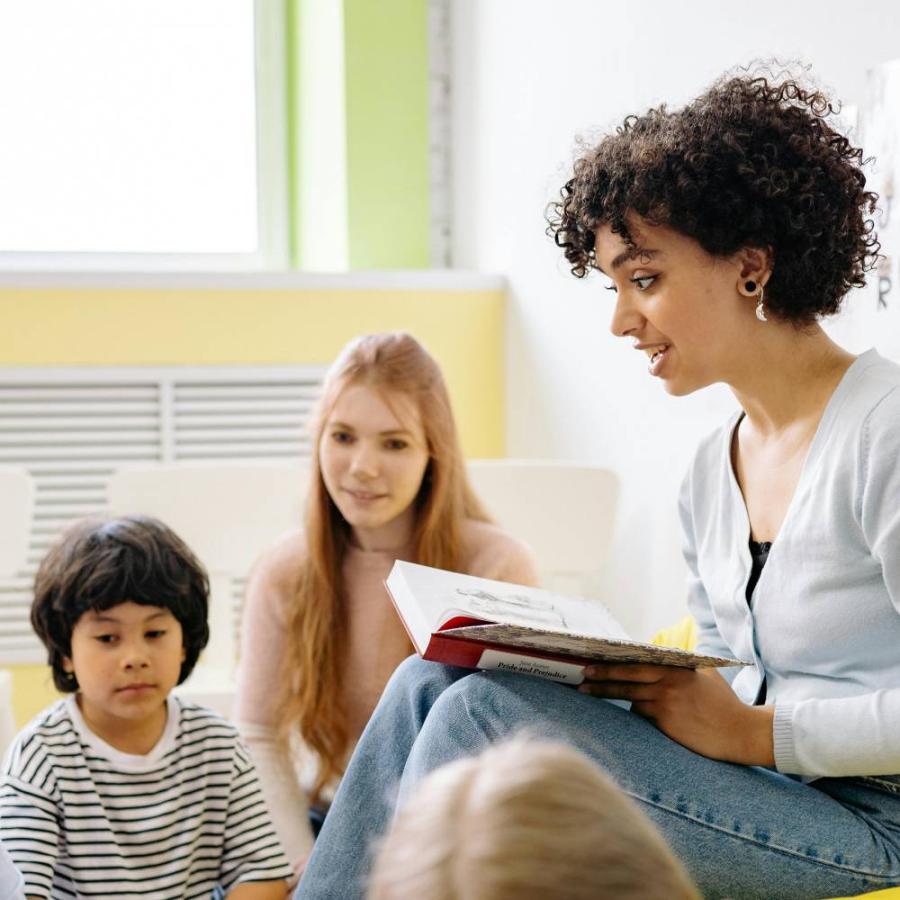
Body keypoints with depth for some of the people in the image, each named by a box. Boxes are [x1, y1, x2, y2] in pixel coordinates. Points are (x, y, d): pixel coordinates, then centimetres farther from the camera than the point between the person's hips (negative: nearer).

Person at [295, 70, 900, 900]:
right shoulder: (710, 473, 13)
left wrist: (753, 731, -17)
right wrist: (628, 683, -3)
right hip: (747, 796, 8)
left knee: (485, 713, -21)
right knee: (433, 682, -7)